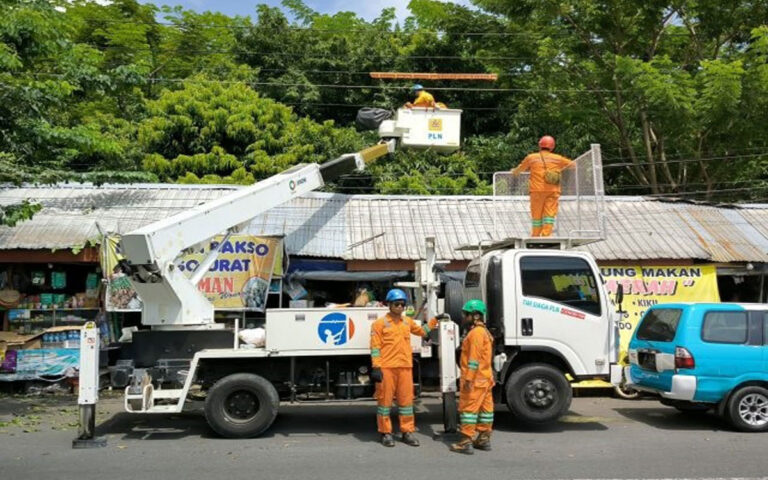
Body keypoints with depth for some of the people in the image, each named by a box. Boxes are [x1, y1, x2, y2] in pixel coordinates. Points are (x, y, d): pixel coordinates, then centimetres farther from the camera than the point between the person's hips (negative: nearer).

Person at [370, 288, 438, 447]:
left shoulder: (408, 321, 13)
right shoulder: (380, 323, -3)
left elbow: (421, 331, 32)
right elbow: (375, 347, -6)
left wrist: (434, 321, 25)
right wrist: (376, 367, -12)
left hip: (405, 367, 5)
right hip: (386, 367, -5)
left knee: (406, 399, 8)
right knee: (385, 399, 2)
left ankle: (407, 432, 18)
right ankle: (386, 433, 13)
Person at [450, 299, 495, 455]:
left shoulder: (476, 332, -15)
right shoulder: (483, 331, 17)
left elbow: (474, 358, -21)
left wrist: (468, 378, -21)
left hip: (475, 380, -10)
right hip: (485, 378, 10)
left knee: (468, 408, -6)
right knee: (485, 408, 12)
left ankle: (466, 442, -5)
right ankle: (484, 439, 19)